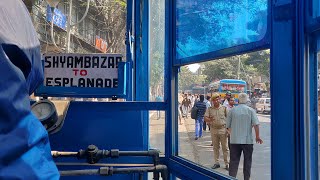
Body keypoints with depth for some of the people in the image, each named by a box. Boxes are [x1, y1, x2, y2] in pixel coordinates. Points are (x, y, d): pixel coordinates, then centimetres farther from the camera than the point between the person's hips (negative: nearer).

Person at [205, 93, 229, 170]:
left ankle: (227, 163, 9)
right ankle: (216, 162, 19)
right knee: (215, 147, 9)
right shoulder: (209, 109, 7)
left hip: (223, 129, -2)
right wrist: (209, 120, -24)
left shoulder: (224, 108, 2)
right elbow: (205, 117, 0)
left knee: (225, 147, 2)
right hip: (213, 129, 2)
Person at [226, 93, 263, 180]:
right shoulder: (251, 110, -3)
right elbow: (256, 124, -10)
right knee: (247, 161, 14)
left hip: (234, 140, 1)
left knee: (234, 161, 5)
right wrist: (257, 136, 2)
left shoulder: (232, 110, 0)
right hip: (248, 140, 0)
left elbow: (228, 126, 5)